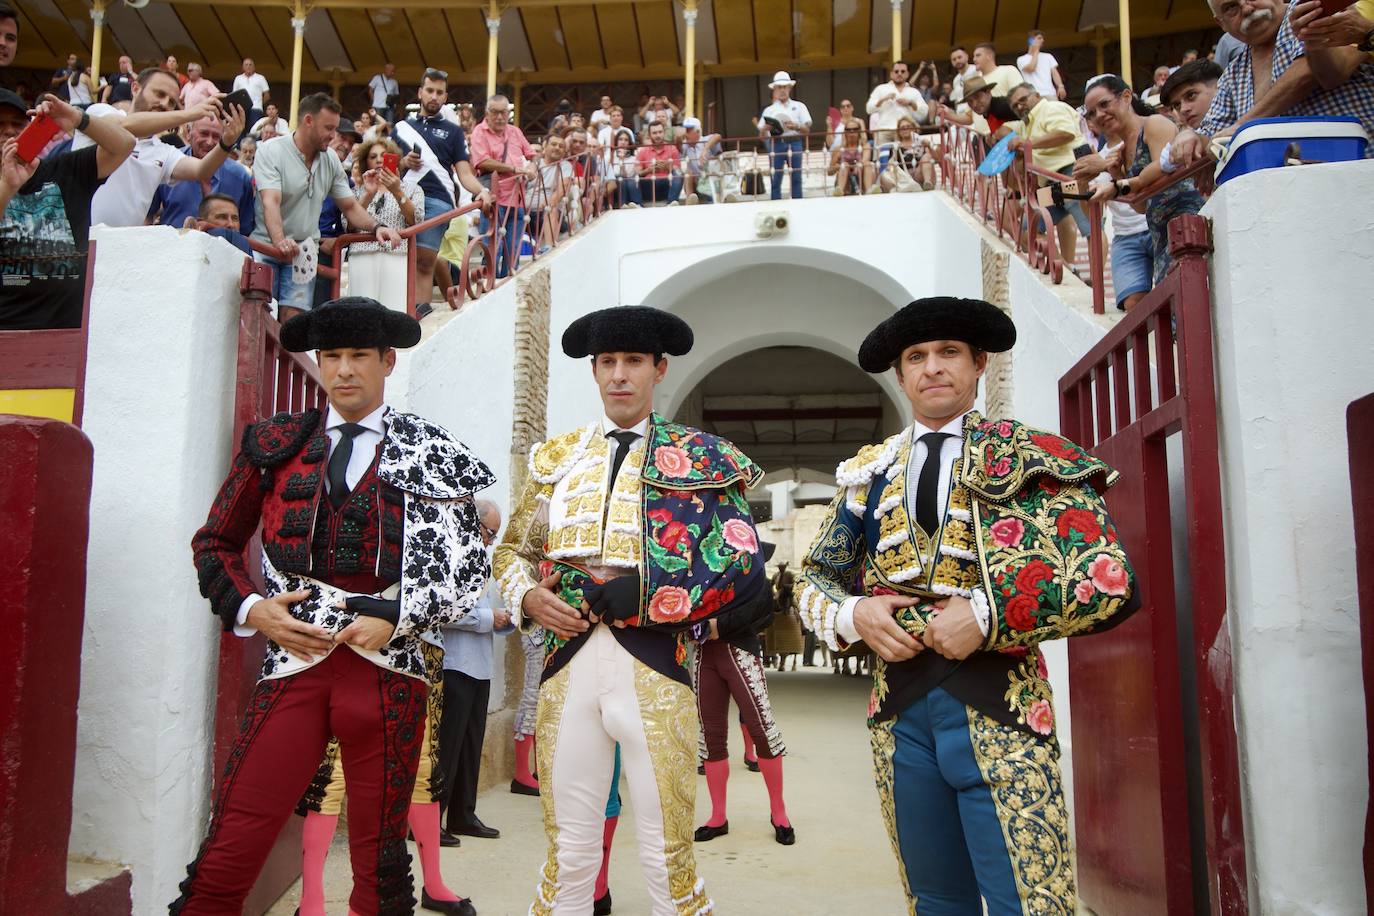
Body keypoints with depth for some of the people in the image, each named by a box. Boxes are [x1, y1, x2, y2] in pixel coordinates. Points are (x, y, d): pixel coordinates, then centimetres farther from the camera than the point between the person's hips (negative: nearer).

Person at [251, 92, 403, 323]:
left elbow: (350, 206, 12)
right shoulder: (271, 151, -8)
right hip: (266, 245, -3)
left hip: (303, 251, 4)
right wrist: (280, 241, -39)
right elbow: (271, 202, -22)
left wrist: (376, 226, -9)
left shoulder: (331, 161, 8)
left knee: (294, 317, -10)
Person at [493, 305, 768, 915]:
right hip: (568, 664, 3)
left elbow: (743, 572, -7)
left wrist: (634, 597, -13)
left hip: (653, 668, -3)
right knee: (568, 855, 12)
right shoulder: (557, 457, 14)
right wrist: (528, 598, -2)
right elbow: (512, 550, 20)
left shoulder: (701, 459, 3)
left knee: (668, 859, 6)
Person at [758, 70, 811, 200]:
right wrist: (766, 128, -12)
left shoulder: (799, 106, 14)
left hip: (794, 142, 0)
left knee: (796, 178, -4)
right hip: (776, 144, 1)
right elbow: (761, 133, 11)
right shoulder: (769, 110, 17)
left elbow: (807, 129, 6)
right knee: (775, 179, -4)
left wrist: (796, 127, -15)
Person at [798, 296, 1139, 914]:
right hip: (900, 708, 4)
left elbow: (1110, 581, -9)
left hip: (998, 706, -4)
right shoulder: (868, 473, 11)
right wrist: (854, 614, -7)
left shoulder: (1033, 457, -1)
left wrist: (987, 614, -19)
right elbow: (815, 580, 15)